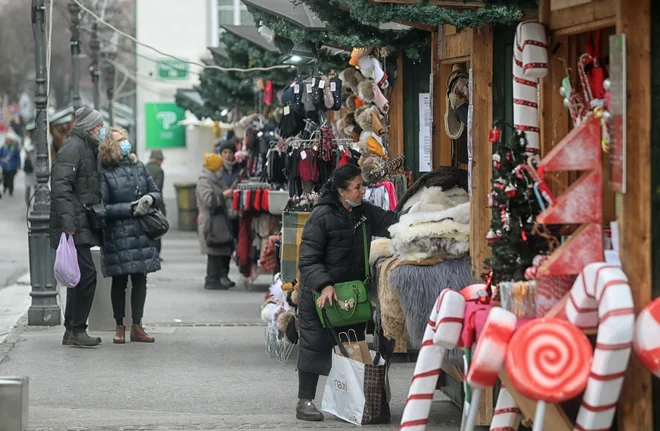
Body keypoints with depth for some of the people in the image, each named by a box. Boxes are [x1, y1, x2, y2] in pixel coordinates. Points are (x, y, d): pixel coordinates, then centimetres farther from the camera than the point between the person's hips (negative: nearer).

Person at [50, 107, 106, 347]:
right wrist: (68, 222, -27)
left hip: (82, 226, 11)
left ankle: (72, 331, 19)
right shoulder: (73, 148, -11)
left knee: (80, 277, 13)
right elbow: (61, 186, -21)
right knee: (86, 274, -13)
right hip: (74, 227, -11)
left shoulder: (88, 149, 21)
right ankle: (76, 330, -8)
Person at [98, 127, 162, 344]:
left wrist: (150, 198, -6)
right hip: (117, 235, -5)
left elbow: (157, 192, 17)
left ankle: (137, 326, 12)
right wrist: (131, 209, -15)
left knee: (140, 279, 5)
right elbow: (103, 208, -12)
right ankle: (119, 327, 13)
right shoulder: (104, 173, -6)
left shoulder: (139, 167, 11)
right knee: (119, 281, 3)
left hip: (141, 234, 5)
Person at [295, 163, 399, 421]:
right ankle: (305, 402, 6)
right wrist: (324, 285, -30)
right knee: (314, 346, -2)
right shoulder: (322, 216, -16)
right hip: (321, 294, -7)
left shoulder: (364, 212, 6)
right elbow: (308, 259, -18)